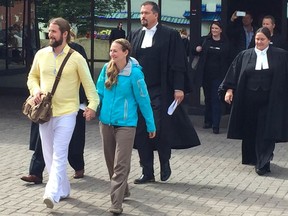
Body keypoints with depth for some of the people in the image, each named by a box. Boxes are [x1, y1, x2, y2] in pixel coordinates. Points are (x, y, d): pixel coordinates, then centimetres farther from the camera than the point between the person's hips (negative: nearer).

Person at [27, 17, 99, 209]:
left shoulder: (76, 58, -6)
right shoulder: (41, 54, 5)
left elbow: (89, 84, -4)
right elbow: (32, 77, 17)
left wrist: (92, 105, -17)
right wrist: (36, 91, -4)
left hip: (66, 113, -5)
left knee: (59, 155, -13)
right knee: (49, 155, 10)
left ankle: (52, 194, -20)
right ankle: (63, 190, 24)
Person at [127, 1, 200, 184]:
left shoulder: (170, 35, -3)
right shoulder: (134, 36, 10)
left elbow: (178, 64, -5)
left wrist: (179, 88, -11)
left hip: (160, 92, -4)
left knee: (160, 130, -7)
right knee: (141, 133, 4)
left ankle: (165, 162, 20)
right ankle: (147, 173, 14)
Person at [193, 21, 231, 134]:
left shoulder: (225, 43, 0)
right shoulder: (205, 40, 4)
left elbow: (228, 60, 5)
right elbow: (196, 52, 14)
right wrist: (197, 49, -10)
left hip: (218, 75, -3)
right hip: (206, 74, 3)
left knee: (216, 99, -7)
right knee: (207, 98, 13)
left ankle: (215, 125, -7)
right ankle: (208, 121, 24)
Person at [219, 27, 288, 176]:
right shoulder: (245, 56, 4)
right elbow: (234, 73, 4)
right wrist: (229, 89, -7)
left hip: (269, 101, -2)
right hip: (249, 100, 2)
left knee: (265, 132, -6)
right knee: (250, 130, 12)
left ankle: (262, 164, -5)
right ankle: (251, 157, 30)